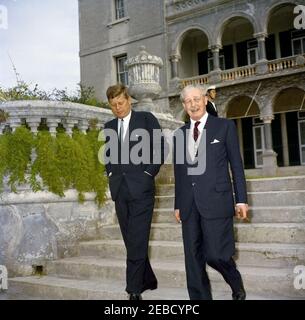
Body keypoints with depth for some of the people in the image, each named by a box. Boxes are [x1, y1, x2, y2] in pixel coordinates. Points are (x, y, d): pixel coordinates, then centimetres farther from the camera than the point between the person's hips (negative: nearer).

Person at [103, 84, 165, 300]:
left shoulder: (146, 119, 2)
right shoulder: (110, 126, 16)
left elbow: (159, 149, -1)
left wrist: (148, 173, -6)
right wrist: (111, 173, 11)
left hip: (141, 187, -5)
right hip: (119, 189, 5)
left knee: (137, 241, -8)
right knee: (131, 241, 9)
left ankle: (134, 290, -2)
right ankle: (148, 280, 23)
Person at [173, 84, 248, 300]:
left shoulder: (225, 126, 3)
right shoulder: (180, 134, 15)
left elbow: (236, 165, 2)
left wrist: (241, 200, -3)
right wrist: (178, 204, 14)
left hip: (216, 200, -4)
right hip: (189, 205, 4)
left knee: (215, 254, -6)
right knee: (193, 258, 5)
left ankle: (237, 285, 24)